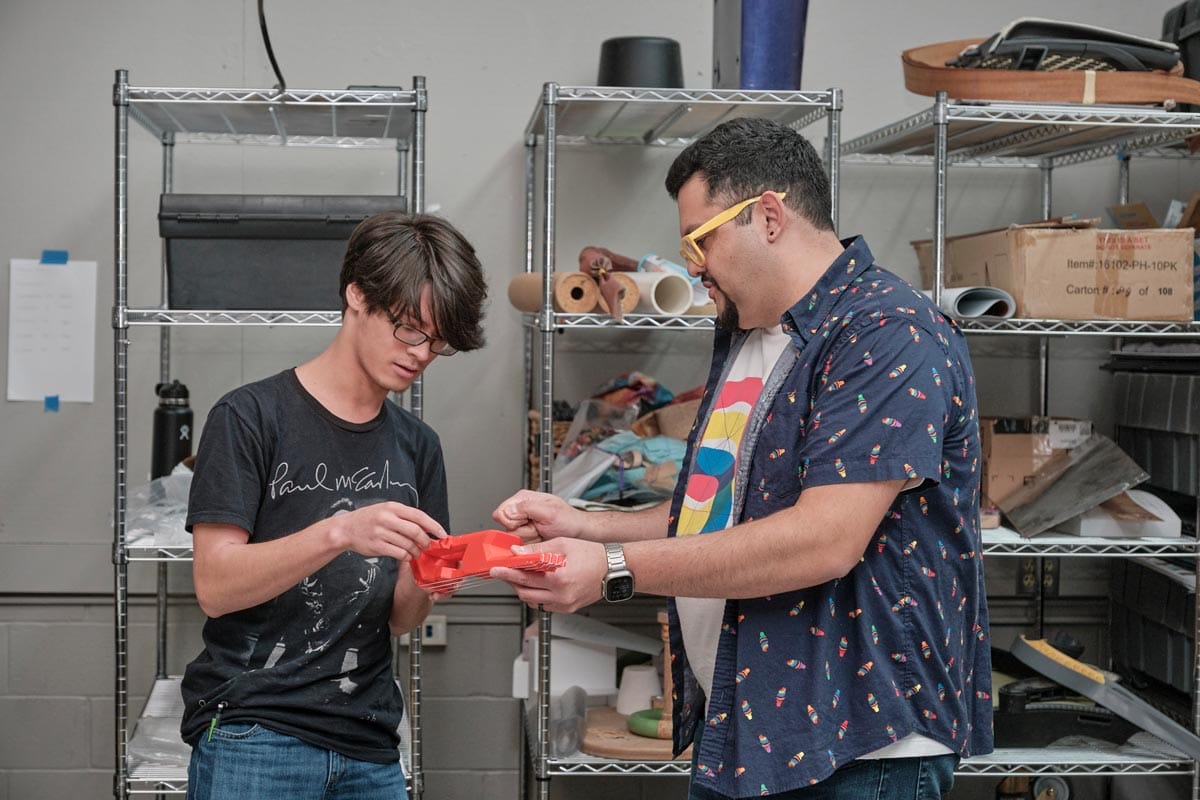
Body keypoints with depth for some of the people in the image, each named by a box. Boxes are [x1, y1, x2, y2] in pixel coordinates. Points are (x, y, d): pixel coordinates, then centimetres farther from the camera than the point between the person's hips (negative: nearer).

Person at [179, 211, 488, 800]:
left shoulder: (417, 446, 10)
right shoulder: (251, 417, -5)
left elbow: (398, 620, 12)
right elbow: (216, 586, -13)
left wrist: (422, 580, -10)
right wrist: (341, 532, -25)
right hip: (252, 739, -5)